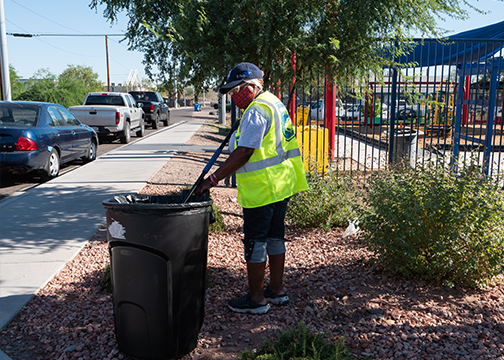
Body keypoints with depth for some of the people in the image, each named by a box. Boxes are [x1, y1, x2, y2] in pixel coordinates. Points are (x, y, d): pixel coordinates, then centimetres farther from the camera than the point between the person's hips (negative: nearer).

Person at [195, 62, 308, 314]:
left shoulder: (256, 111, -17)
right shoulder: (274, 103, 15)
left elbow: (244, 153, -23)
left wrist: (213, 179, -21)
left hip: (262, 189, -10)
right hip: (282, 185, 10)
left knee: (255, 243, 1)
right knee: (275, 237, 17)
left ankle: (256, 299, 12)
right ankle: (276, 290, 29)